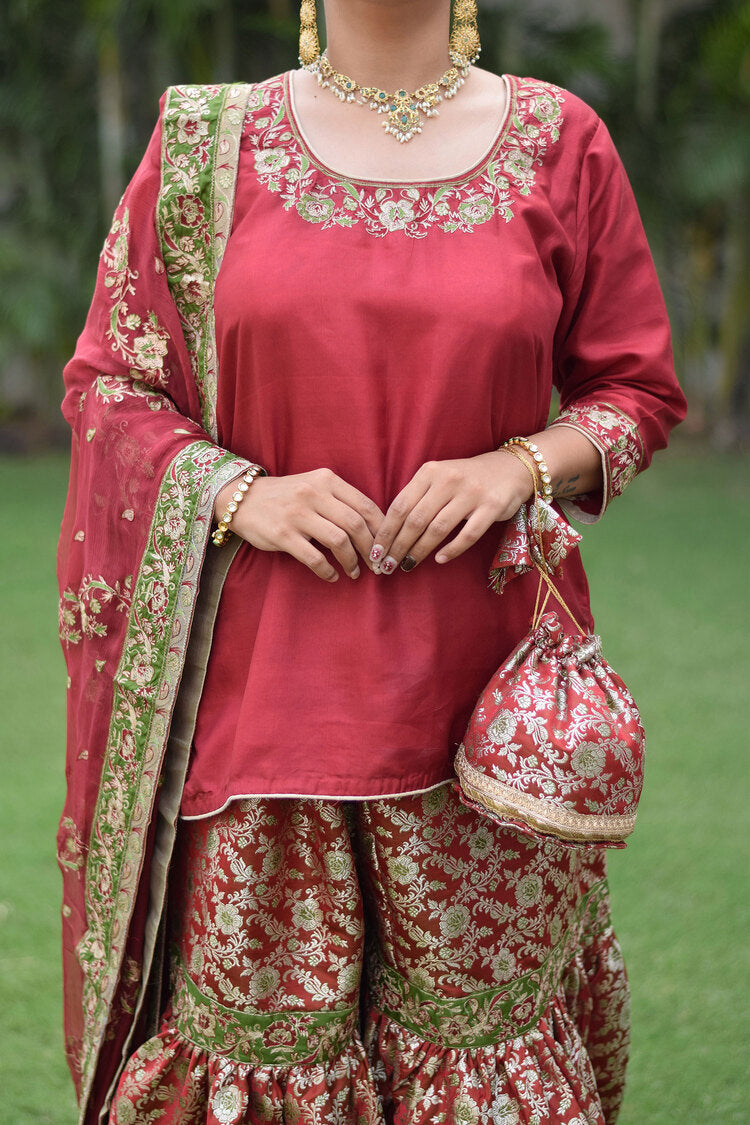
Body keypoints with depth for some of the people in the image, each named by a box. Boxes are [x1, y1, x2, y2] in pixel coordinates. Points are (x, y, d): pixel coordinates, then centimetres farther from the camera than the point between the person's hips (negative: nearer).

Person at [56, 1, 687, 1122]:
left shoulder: (557, 140, 5)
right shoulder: (206, 141, 6)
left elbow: (637, 389, 10)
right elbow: (109, 382, 7)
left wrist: (518, 465, -10)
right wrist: (241, 493, -10)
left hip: (479, 673, 0)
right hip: (261, 675, 0)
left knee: (484, 1014, 5)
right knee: (254, 1016, 4)